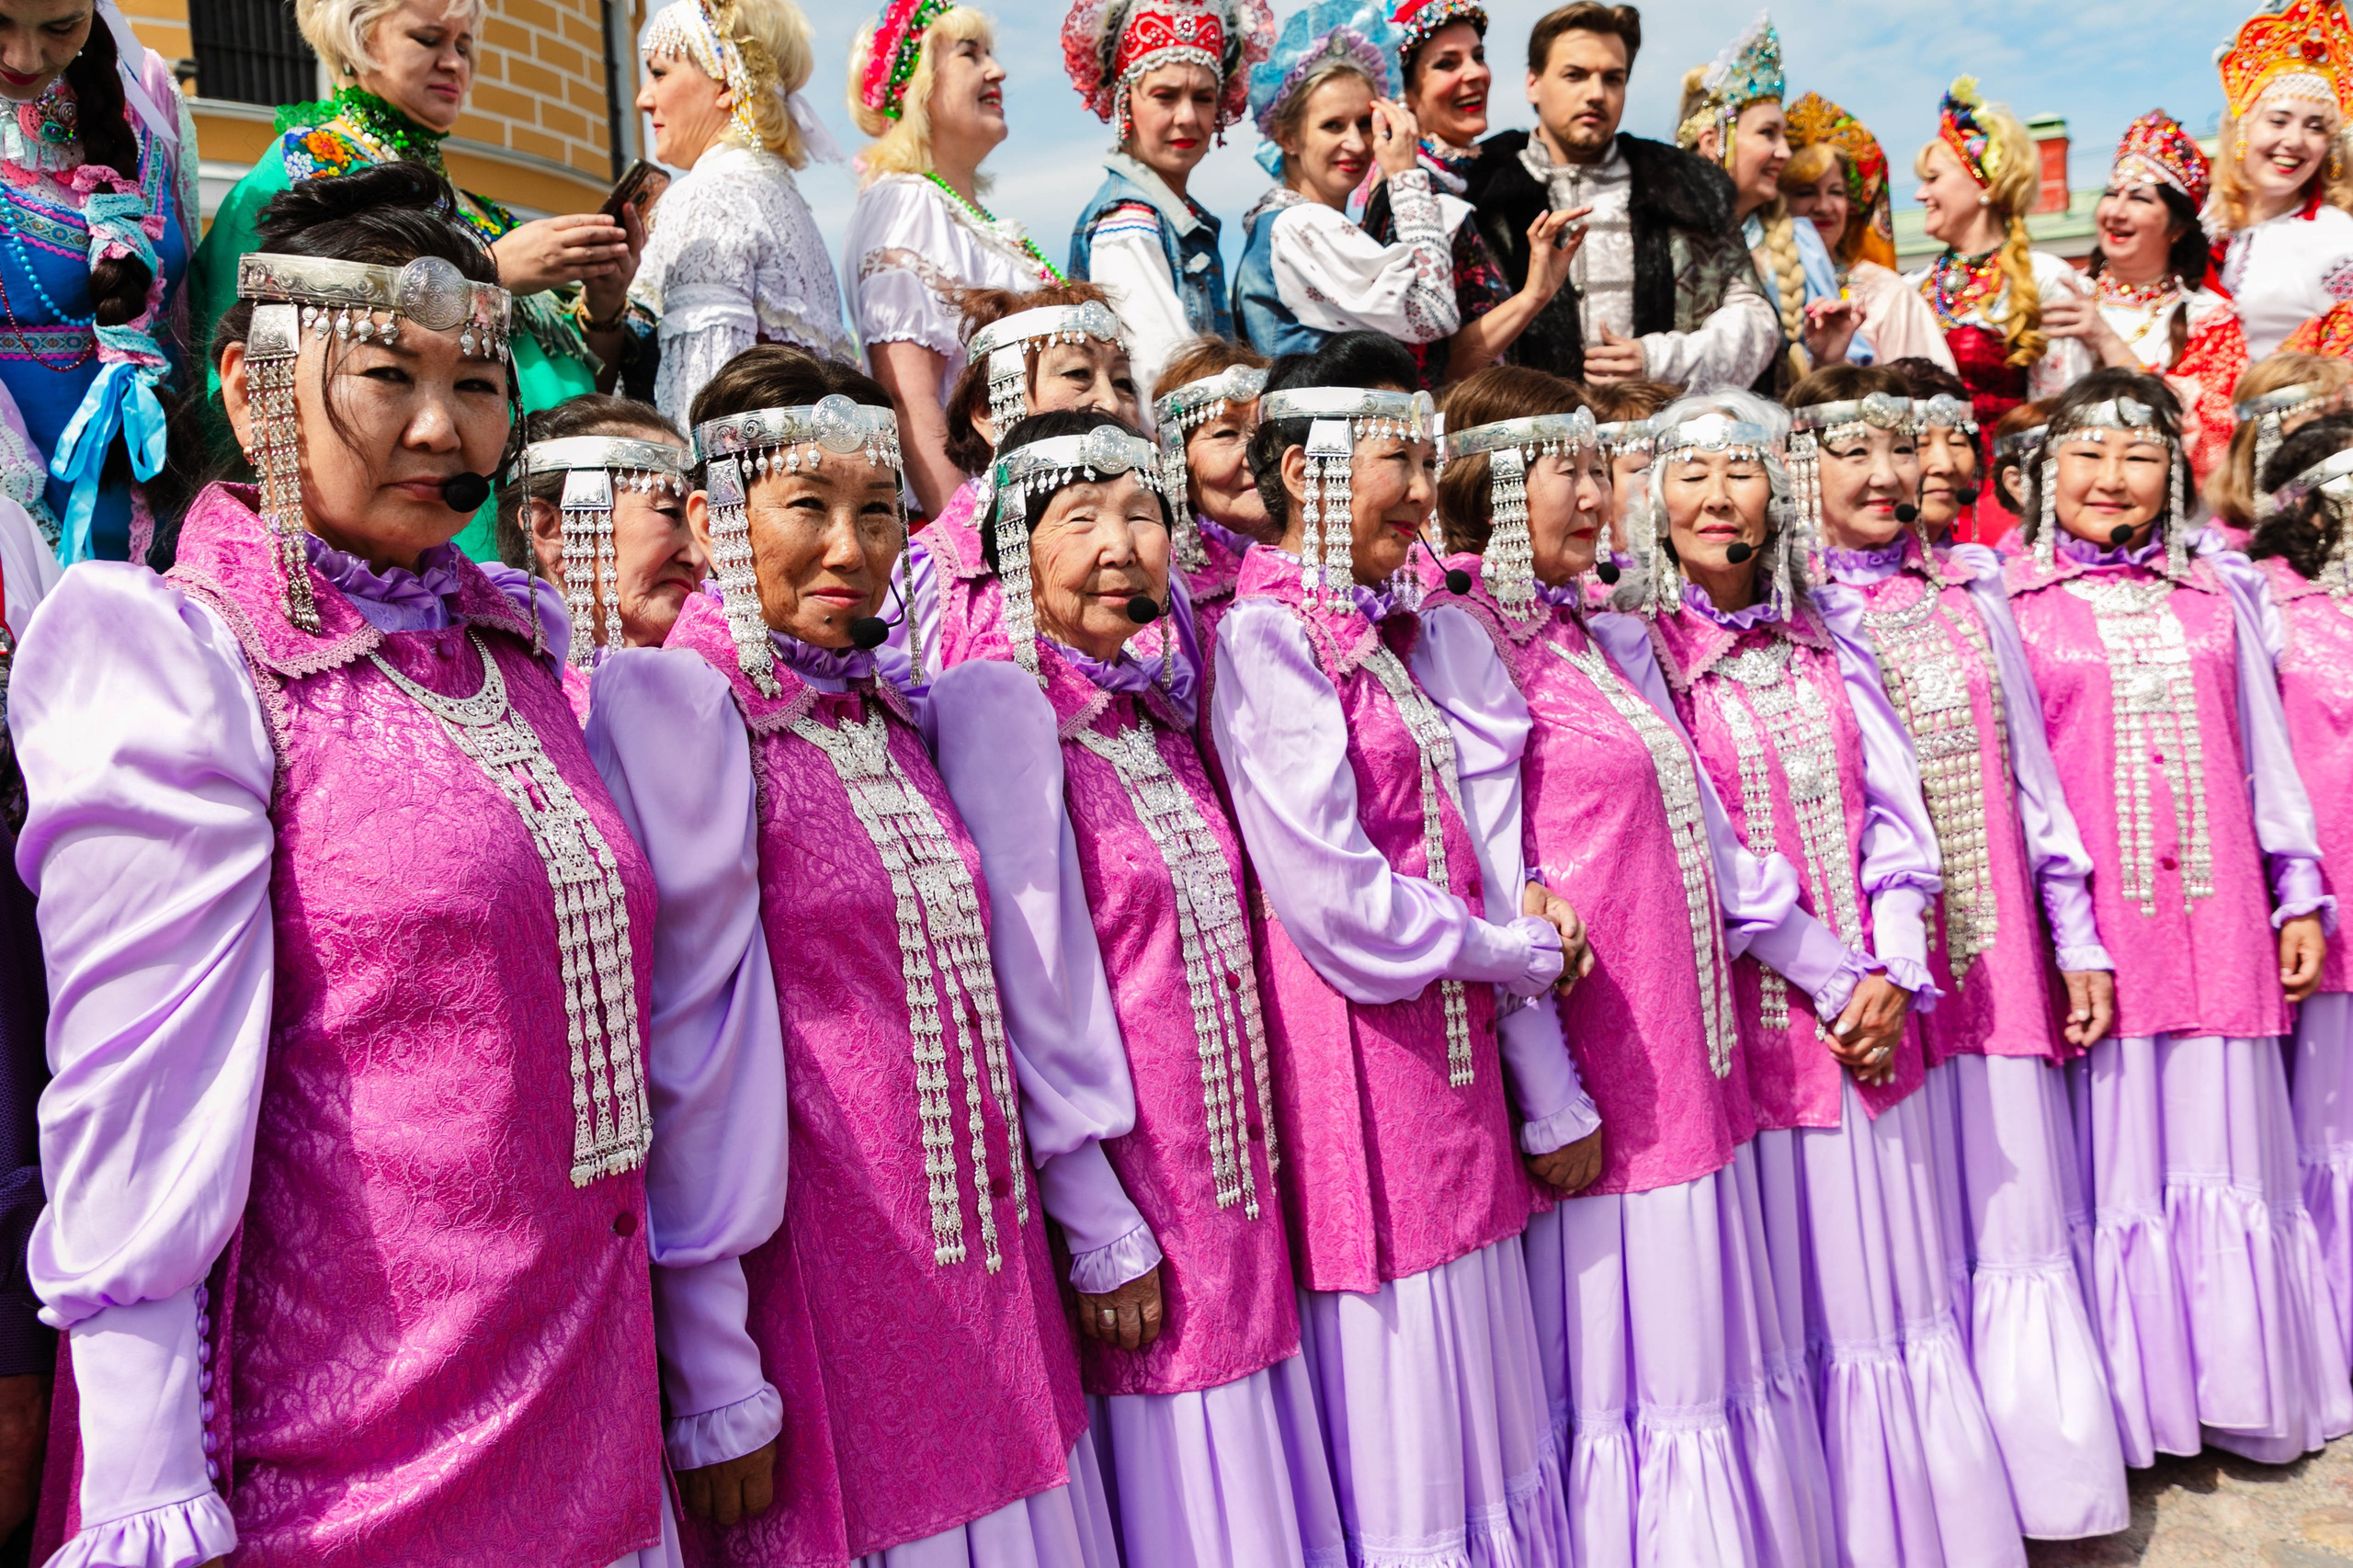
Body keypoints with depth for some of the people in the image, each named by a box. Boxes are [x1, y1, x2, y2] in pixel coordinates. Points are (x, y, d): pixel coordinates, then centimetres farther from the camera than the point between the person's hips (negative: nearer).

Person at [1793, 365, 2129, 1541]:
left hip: (1995, 953, 4)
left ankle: (2043, 1480, 22)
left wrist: (2077, 939, 12)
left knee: (2017, 1218, 8)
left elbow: (2031, 777, 14)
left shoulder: (1970, 594, 12)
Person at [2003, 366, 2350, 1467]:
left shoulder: (2217, 591, 12)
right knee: (2113, 1155, 3)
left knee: (2227, 1149, 9)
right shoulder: (2011, 600, 1)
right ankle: (2131, 1404, 17)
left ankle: (2244, 1392, 25)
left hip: (2218, 914, 3)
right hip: (2091, 925, -3)